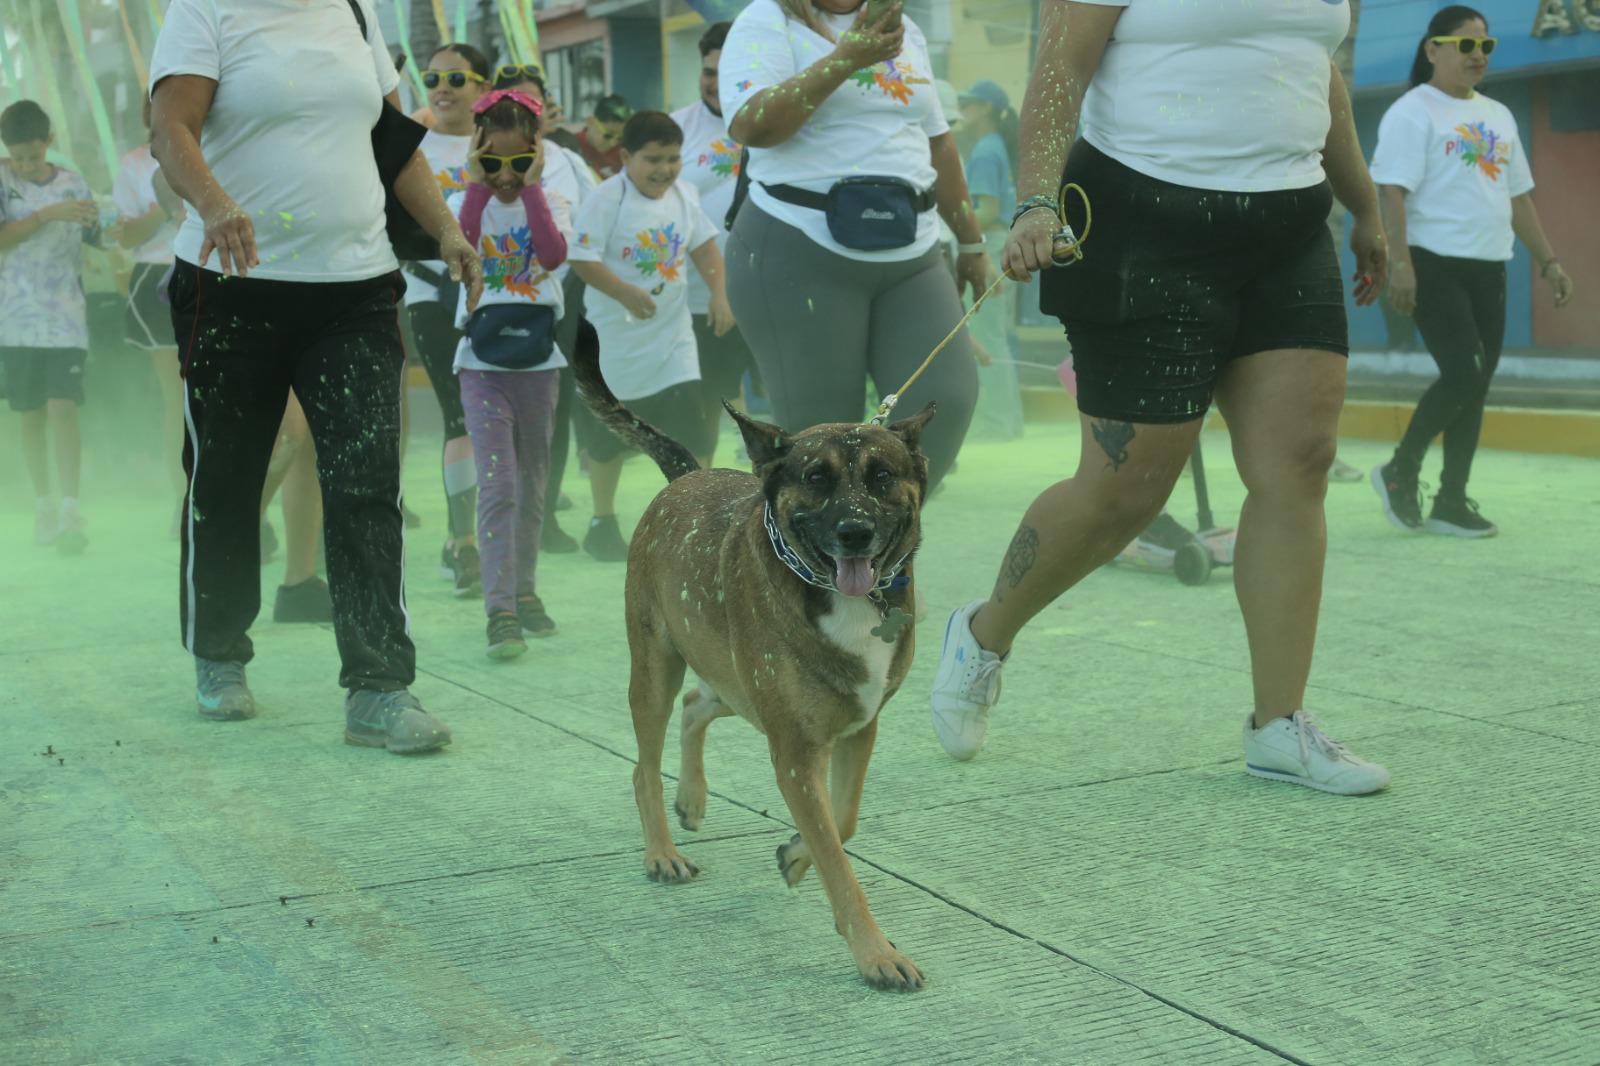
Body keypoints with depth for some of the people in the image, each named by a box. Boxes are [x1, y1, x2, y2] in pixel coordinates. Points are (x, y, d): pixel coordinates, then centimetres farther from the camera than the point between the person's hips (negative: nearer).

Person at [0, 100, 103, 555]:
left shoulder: (73, 185, 5)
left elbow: (96, 245, 10)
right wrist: (47, 214, -19)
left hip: (66, 318, 0)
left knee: (62, 407, -12)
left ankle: (71, 510, -12)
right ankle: (43, 506, 18)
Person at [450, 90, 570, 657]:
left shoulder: (550, 204, 3)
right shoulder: (466, 202, 2)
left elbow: (554, 254, -18)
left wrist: (530, 187, -16)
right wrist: (479, 185, -17)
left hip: (539, 359, 2)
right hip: (482, 361, -2)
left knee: (532, 483, 11)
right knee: (497, 484, -11)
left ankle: (523, 589, 25)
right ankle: (500, 608, -14)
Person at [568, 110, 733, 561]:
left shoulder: (684, 194, 1)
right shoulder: (607, 199, -15)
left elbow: (704, 244, 11)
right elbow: (583, 259, -19)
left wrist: (718, 293, -1)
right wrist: (626, 293, -29)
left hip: (672, 331, 4)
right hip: (618, 334, -4)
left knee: (690, 429, -6)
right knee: (613, 432, 10)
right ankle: (603, 523, 27)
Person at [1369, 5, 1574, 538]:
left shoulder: (1498, 116, 17)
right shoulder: (1412, 113, -6)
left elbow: (1519, 196, 21)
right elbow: (1393, 193, -14)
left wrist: (1548, 260, 16)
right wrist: (1400, 263, -23)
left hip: (1488, 269, 7)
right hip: (1435, 264, -7)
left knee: (1476, 385, 6)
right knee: (1462, 375, -15)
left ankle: (1452, 500, 14)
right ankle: (1401, 472, 4)